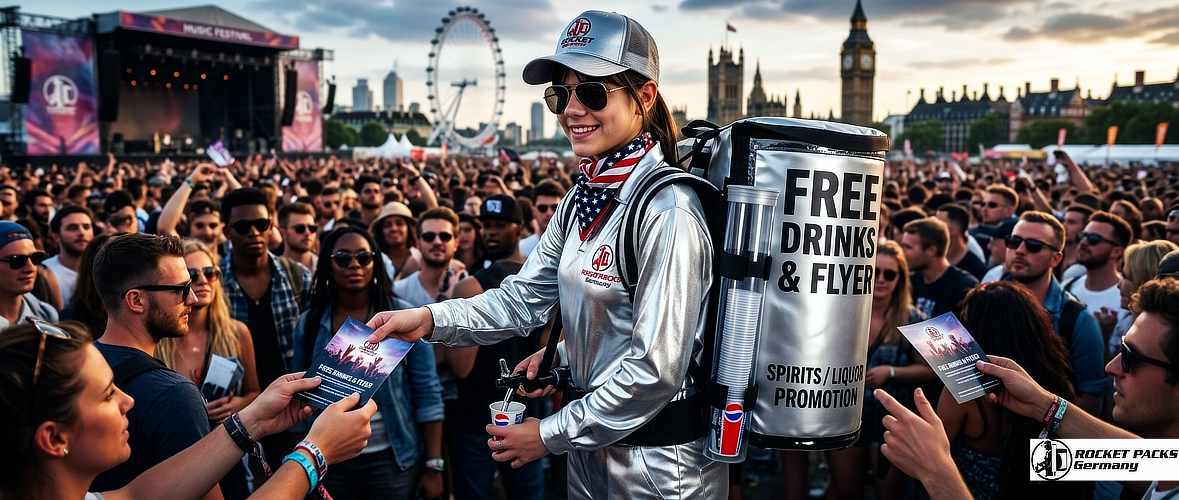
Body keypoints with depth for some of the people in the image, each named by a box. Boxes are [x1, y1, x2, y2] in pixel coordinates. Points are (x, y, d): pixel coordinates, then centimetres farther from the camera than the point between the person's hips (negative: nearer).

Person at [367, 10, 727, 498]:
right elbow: (524, 297, 3)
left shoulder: (666, 212, -24)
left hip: (658, 456, -7)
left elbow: (657, 369, -23)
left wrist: (551, 434, -16)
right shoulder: (581, 200, 3)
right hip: (593, 438, 7)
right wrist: (430, 318, -11)